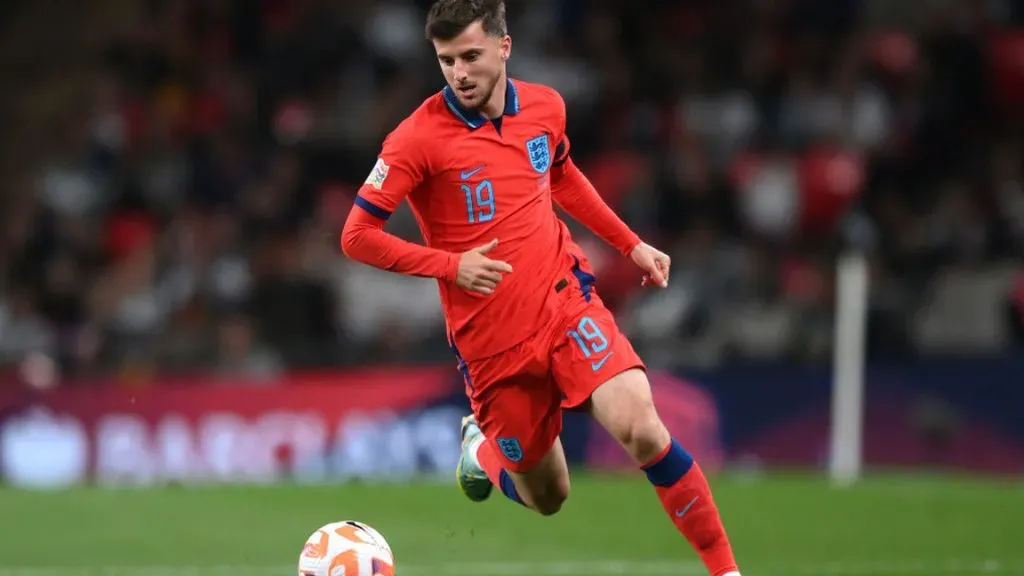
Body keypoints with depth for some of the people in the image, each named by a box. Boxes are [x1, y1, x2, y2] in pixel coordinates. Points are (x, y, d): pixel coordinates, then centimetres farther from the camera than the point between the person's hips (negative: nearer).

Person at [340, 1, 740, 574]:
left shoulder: (545, 106, 2)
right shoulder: (420, 138, -13)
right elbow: (358, 236, -11)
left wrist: (632, 243, 20)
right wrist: (451, 264, -20)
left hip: (565, 297, 2)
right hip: (490, 339, -2)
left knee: (640, 427, -22)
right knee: (547, 498, 7)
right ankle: (484, 447, 42)